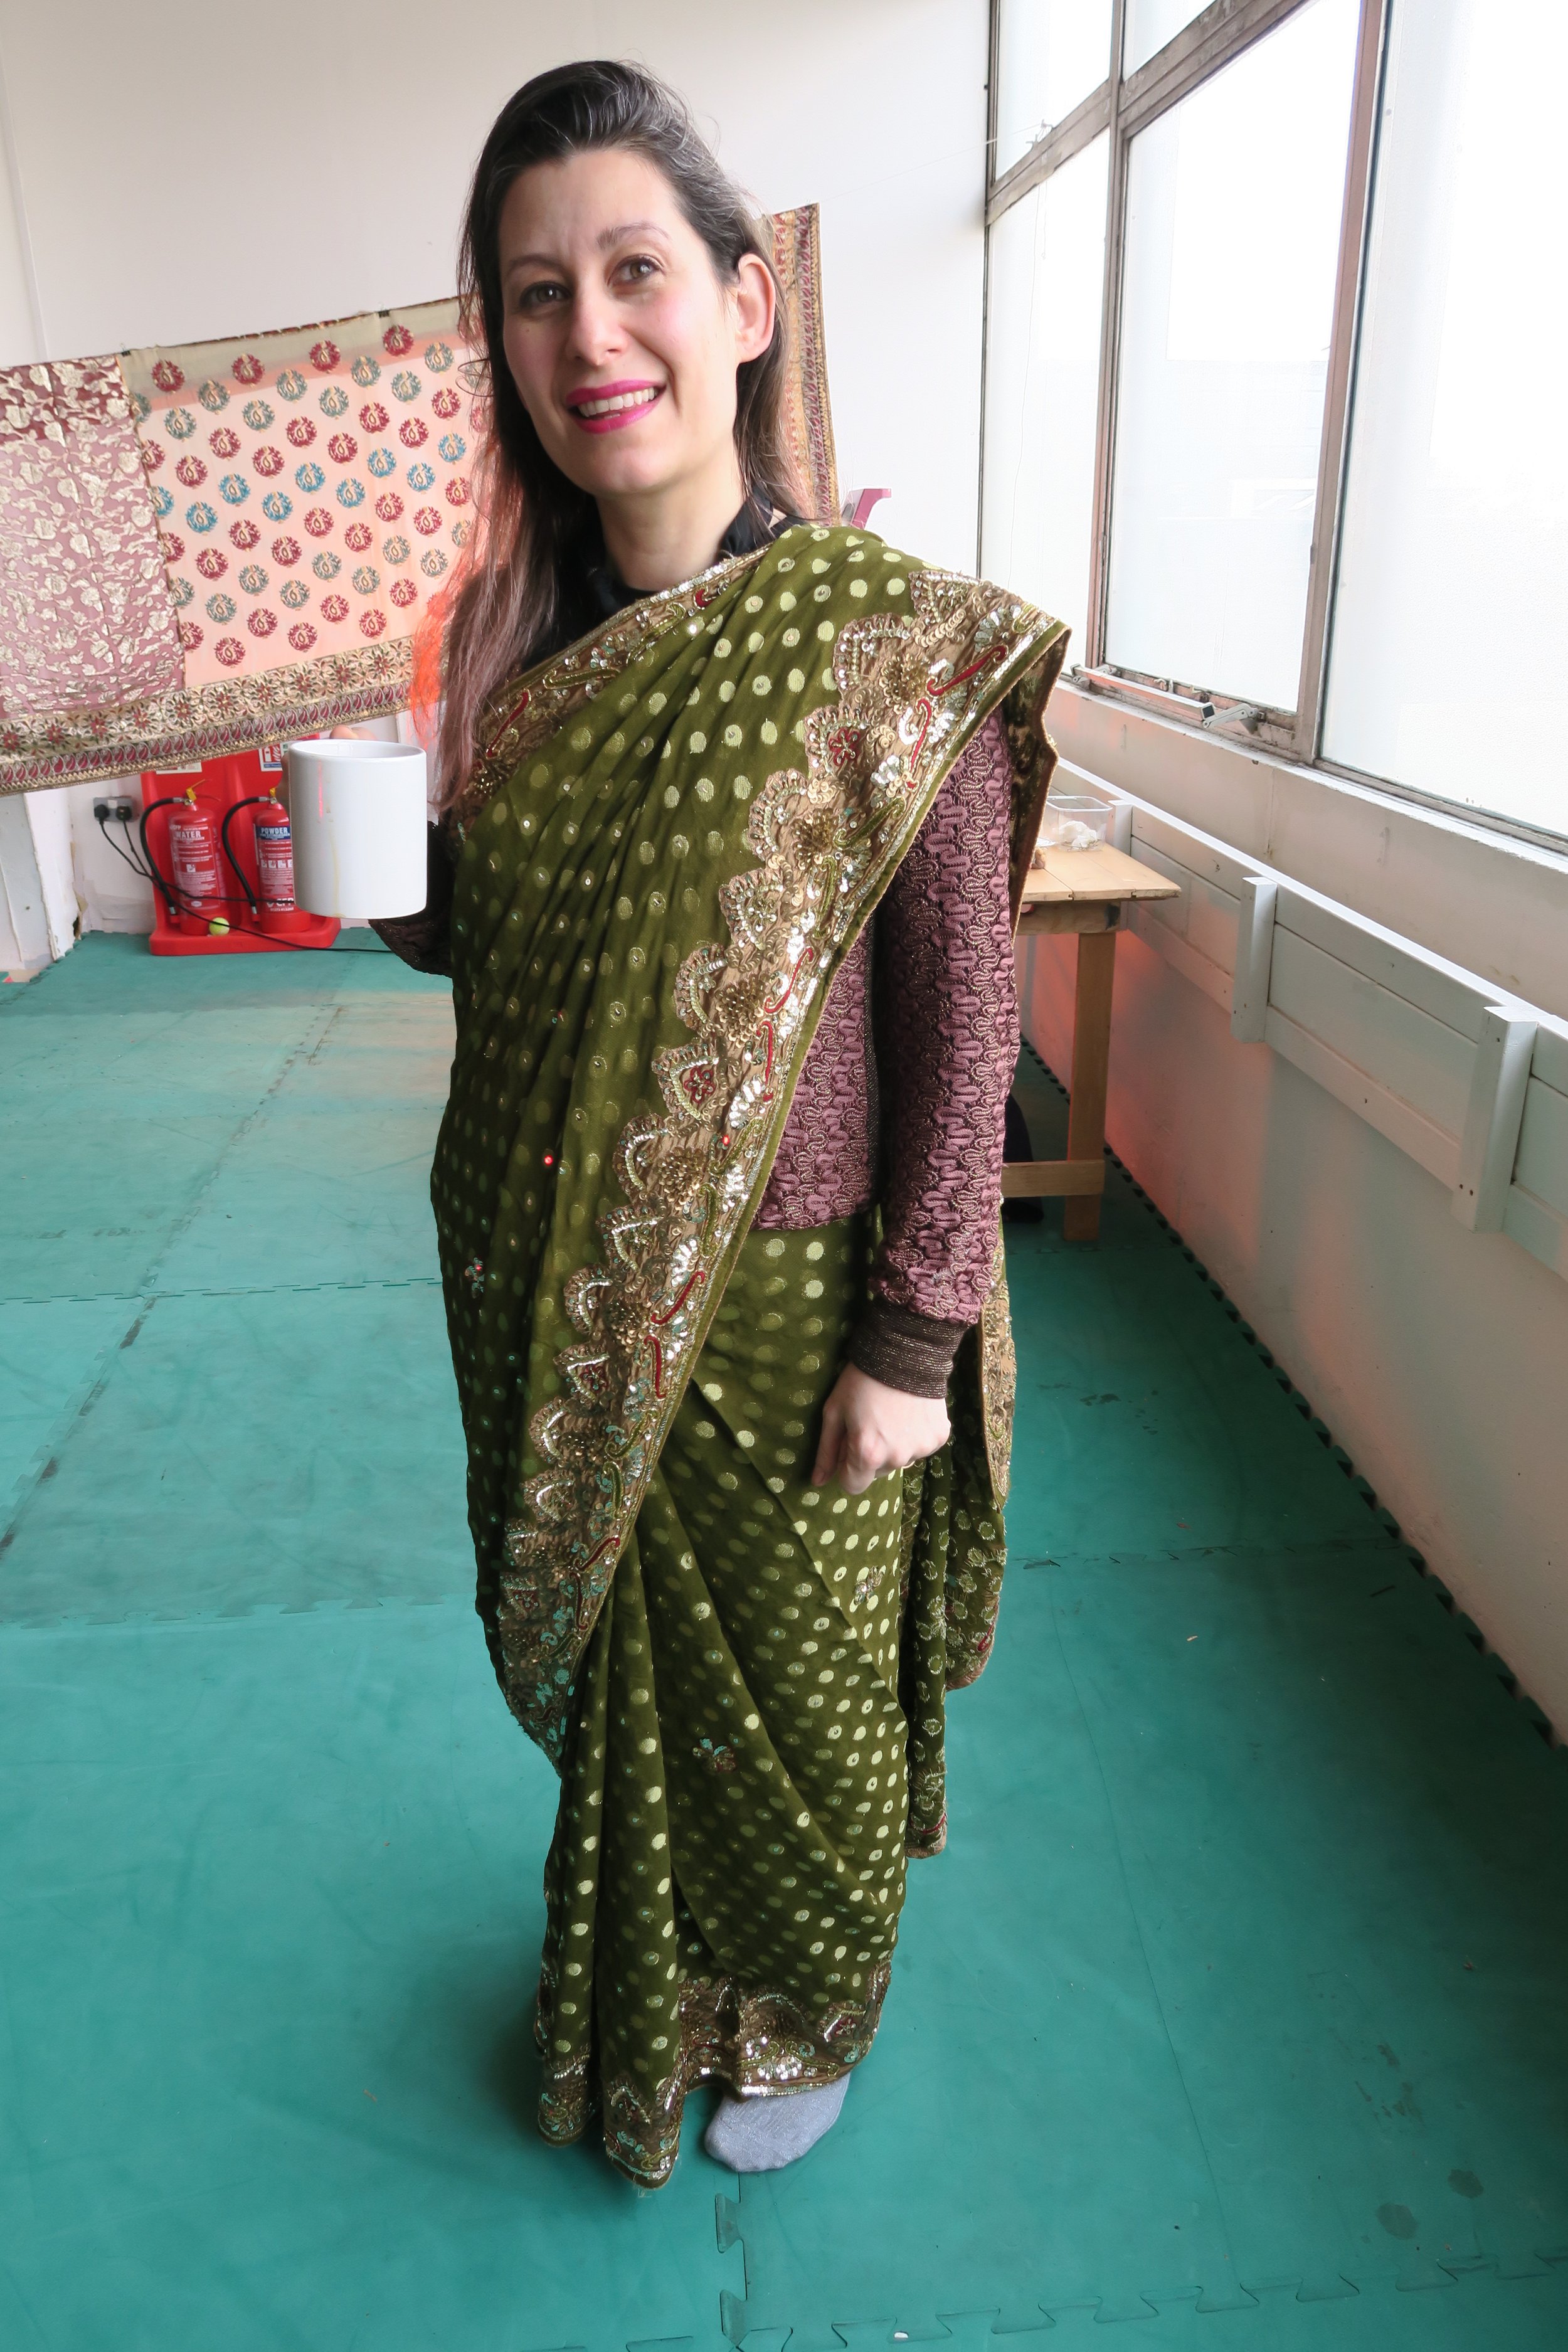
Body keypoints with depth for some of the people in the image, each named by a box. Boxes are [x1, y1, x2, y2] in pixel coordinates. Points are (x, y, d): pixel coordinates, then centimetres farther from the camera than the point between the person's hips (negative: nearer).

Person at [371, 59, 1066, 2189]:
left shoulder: (891, 643, -15)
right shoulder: (511, 636, 1)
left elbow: (961, 1025, -14)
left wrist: (912, 1342, -13)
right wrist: (383, 884, -4)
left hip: (776, 1315, -4)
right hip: (548, 1297, 5)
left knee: (788, 1688, 17)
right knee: (600, 1656, 24)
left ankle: (801, 2017, 50)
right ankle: (626, 1994, 56)